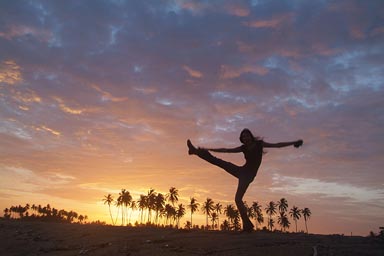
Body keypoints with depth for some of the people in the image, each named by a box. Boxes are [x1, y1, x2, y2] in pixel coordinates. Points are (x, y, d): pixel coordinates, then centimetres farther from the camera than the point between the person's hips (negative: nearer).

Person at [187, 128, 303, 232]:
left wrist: (293, 142, -6)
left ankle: (247, 225, -11)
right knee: (218, 161, -2)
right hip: (243, 171, 5)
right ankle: (196, 151, 5)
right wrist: (208, 149, 4)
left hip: (248, 174, -5)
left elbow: (277, 145, 0)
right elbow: (226, 150, 7)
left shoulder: (259, 143, -1)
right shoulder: (243, 148, 7)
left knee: (238, 199, -19)